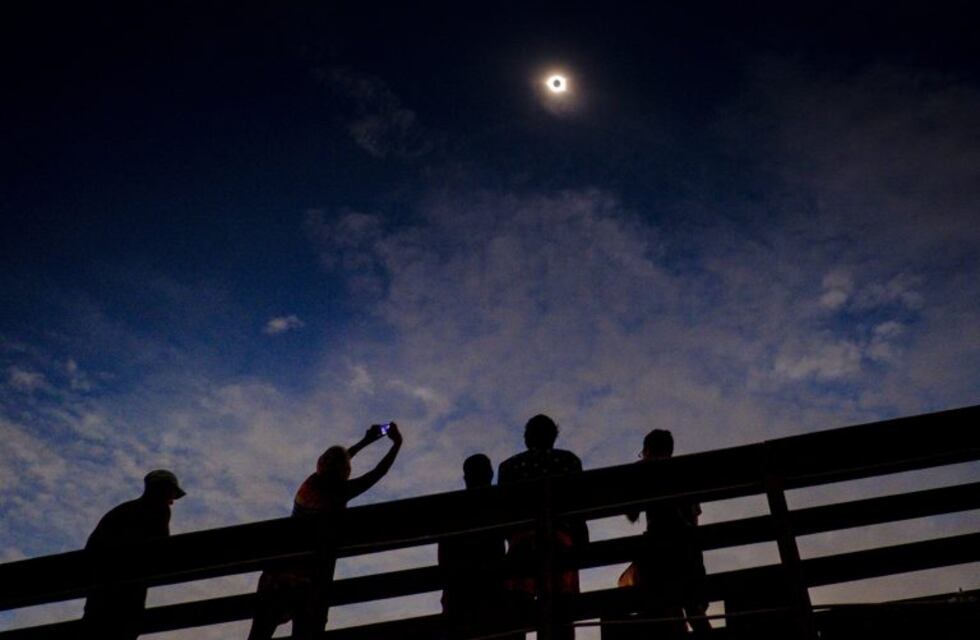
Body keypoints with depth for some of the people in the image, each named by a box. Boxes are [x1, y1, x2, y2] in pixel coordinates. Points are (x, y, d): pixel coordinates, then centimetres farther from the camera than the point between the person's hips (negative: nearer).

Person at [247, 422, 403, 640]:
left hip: (282, 568, 6)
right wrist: (397, 443, 9)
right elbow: (379, 472, -6)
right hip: (312, 572, -6)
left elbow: (334, 462, 24)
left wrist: (366, 441, 33)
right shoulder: (338, 493, -14)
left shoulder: (311, 483, 3)